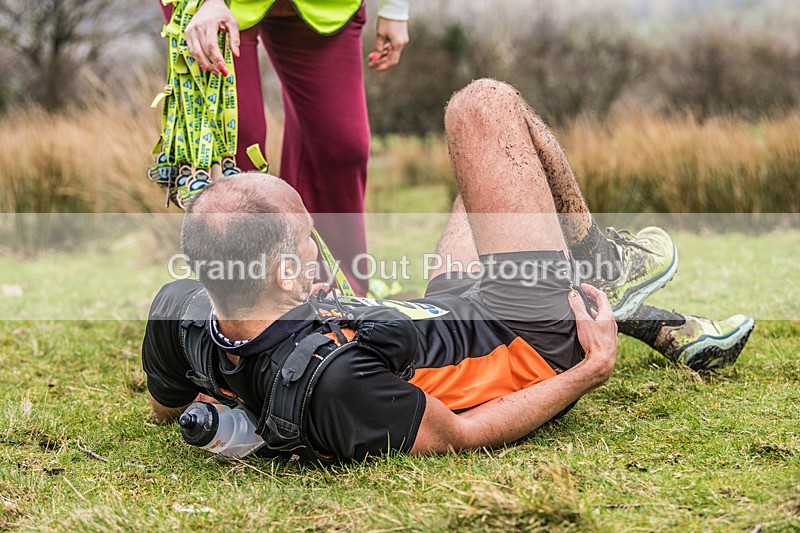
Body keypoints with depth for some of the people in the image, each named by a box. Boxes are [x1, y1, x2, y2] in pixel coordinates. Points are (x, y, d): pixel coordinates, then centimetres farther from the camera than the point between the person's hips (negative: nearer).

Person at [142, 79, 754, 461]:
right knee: (486, 105, -2)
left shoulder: (180, 315, -22)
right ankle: (604, 267, 23)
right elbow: (459, 437, -26)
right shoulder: (333, 379, -44)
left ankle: (663, 325, 38)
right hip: (537, 350, -7)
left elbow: (166, 406, 3)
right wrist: (593, 370, -17)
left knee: (494, 164, 30)